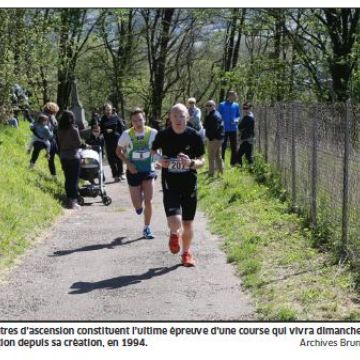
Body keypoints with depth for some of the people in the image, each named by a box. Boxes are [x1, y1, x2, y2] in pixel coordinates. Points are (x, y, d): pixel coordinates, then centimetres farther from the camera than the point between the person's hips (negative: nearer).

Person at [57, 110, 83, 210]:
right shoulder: (74, 130, -13)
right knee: (74, 179, -1)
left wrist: (61, 153, 15)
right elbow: (79, 143, -10)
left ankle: (69, 200, 16)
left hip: (63, 157, 5)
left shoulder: (60, 131, 1)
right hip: (73, 156, -5)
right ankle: (73, 201, -4)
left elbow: (59, 144, 6)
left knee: (67, 179, 12)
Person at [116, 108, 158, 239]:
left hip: (148, 171, 0)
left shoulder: (153, 133, -10)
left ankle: (146, 228, 12)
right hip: (133, 171, 0)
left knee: (148, 202, -6)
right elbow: (119, 151, 2)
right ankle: (139, 205, 42)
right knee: (137, 203, 3)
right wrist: (128, 163, -12)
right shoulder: (127, 135, -11)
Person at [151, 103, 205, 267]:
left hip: (189, 185, 1)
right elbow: (153, 151, 13)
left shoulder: (194, 136, -7)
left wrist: (191, 163, -24)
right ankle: (174, 234, 19)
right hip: (170, 184, -1)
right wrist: (159, 161, -8)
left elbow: (201, 161, -2)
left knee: (188, 222, 10)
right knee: (175, 221, -18)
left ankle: (186, 252, 34)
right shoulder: (163, 135, -6)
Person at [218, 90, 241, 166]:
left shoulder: (236, 105, 5)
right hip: (224, 129, -3)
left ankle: (233, 162, 15)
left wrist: (236, 120, -8)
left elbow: (239, 115, 13)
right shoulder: (222, 105, -3)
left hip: (233, 129, 3)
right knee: (222, 146, 1)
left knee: (234, 147, 7)